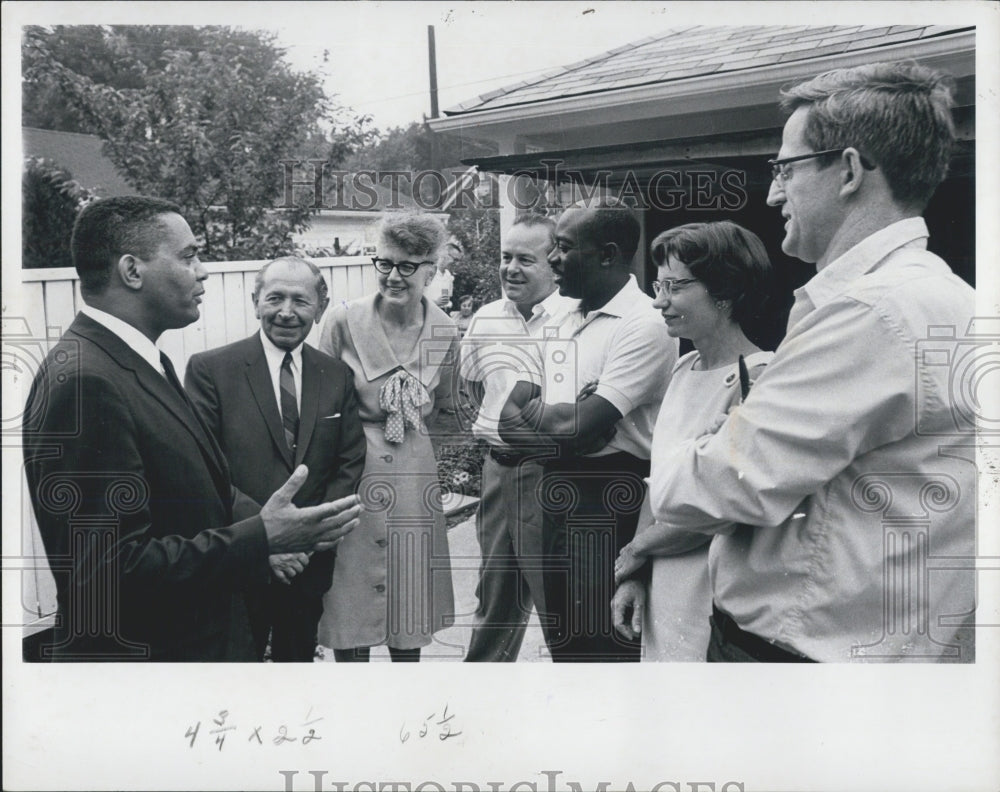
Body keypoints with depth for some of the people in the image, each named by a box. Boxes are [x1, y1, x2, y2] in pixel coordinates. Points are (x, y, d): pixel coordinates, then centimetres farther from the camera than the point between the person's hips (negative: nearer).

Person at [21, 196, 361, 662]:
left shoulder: (145, 362, 6)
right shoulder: (84, 381, -24)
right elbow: (111, 569, -27)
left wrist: (262, 527, -3)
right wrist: (261, 539, -25)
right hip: (137, 651, -9)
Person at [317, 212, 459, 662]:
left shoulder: (444, 332, 1)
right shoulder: (345, 320, -7)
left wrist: (411, 424, 3)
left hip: (414, 474, 2)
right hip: (352, 472, -2)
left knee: (409, 603, 11)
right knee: (350, 606, 3)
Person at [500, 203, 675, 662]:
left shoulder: (644, 325, -16)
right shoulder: (563, 320, 12)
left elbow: (576, 428, -22)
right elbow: (510, 421, 10)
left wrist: (532, 406, -3)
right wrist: (564, 418, -10)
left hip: (609, 499, -8)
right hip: (558, 492, 8)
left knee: (599, 645, 1)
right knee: (561, 637, 19)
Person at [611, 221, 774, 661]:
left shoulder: (756, 377, -18)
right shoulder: (683, 370, 7)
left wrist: (636, 549, -6)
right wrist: (635, 576, 3)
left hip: (716, 600, -7)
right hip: (662, 591, 7)